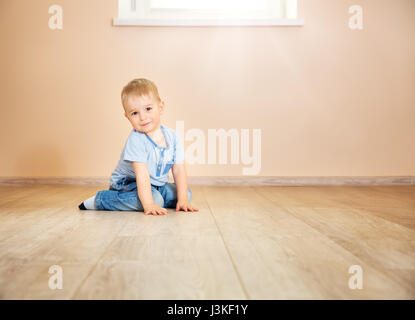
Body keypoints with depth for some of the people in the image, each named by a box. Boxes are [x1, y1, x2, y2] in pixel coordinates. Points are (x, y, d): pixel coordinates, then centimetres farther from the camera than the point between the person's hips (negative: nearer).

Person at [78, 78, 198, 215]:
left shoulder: (172, 136, -10)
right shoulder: (136, 140, -25)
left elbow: (179, 170, -8)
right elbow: (142, 175, -33)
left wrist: (182, 200, -17)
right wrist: (149, 205, -41)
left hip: (158, 185, 6)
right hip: (127, 183, -6)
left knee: (187, 194, -3)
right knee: (155, 198, -32)